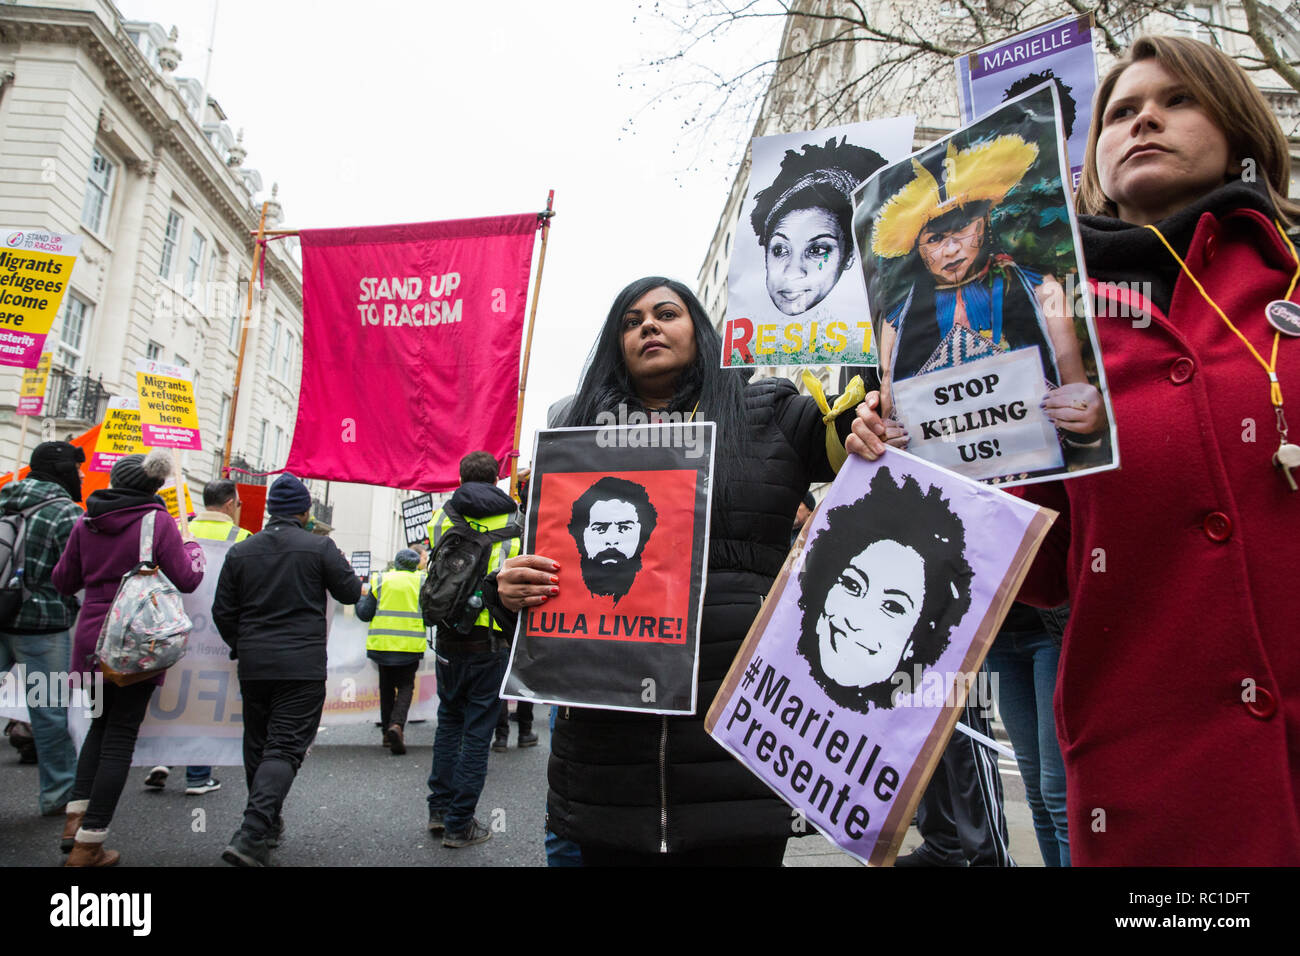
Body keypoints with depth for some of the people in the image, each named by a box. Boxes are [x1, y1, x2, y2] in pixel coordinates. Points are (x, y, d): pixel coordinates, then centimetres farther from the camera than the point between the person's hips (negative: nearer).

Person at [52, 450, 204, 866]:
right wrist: (192, 547, 5)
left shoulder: (86, 523, 5)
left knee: (102, 723, 23)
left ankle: (76, 815, 17)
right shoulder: (157, 521, -9)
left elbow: (63, 581, 12)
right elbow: (185, 579, -11)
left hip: (92, 640, 5)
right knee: (121, 735, 3)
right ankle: (88, 844, 8)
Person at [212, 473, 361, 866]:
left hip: (253, 666, 5)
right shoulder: (319, 547, -6)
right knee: (285, 747, -3)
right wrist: (342, 571, 21)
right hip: (303, 666, -4)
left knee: (257, 745, 18)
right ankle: (252, 835, -15)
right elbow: (351, 593, 0)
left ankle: (268, 825, 30)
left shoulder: (240, 551, 6)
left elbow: (222, 611, 9)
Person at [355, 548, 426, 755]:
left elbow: (365, 613, 4)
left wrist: (359, 601, 24)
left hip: (382, 643, 2)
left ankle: (387, 732, 19)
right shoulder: (421, 582, 1)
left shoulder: (380, 580, 3)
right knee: (405, 686, 6)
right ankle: (397, 724, -17)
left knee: (387, 687, 16)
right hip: (410, 645, -1)